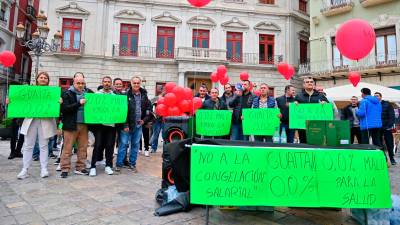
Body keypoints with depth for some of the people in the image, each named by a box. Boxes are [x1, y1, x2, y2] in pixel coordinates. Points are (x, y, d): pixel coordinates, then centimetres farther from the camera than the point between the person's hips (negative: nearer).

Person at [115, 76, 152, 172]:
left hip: (138, 125, 4)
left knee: (135, 145, 11)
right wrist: (125, 124, -13)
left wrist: (144, 119, 4)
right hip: (127, 125, -4)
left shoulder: (144, 95, 6)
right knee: (123, 144, 1)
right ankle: (119, 164, 13)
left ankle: (132, 164, 23)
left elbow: (148, 108, 15)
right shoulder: (126, 95, -8)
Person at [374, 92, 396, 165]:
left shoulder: (387, 104, 4)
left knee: (389, 143, 5)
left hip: (386, 127, -1)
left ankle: (392, 158, 17)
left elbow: (391, 115, -2)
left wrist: (390, 125, -11)